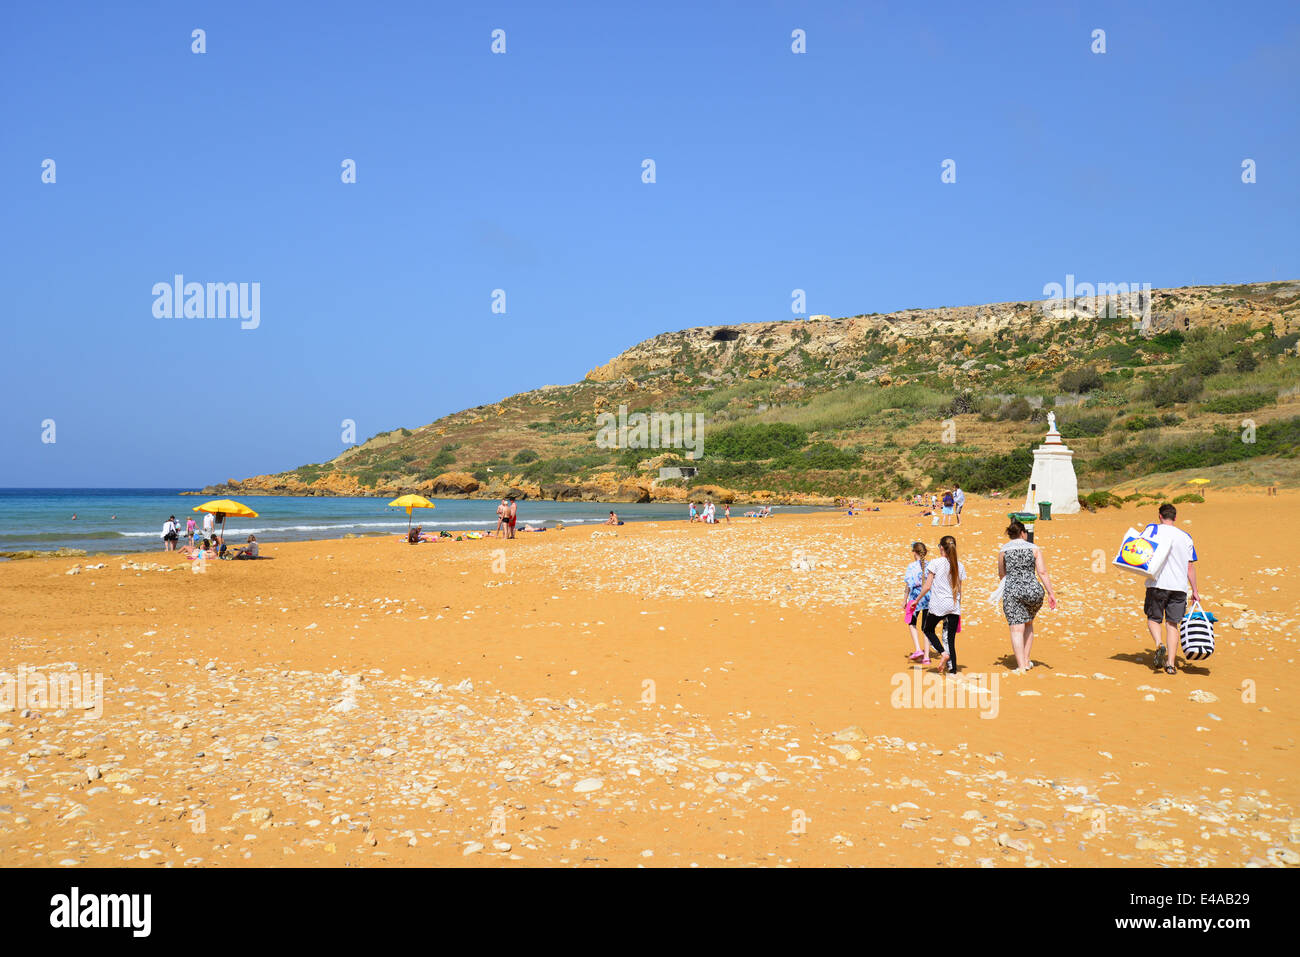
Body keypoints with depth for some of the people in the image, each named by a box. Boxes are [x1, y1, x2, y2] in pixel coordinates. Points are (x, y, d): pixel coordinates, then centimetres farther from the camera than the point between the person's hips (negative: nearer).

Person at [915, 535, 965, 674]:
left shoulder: (936, 563, -7)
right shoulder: (960, 566, 6)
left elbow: (927, 587, -7)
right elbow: (959, 590, 12)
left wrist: (917, 600, 6)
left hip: (938, 605, -4)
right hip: (954, 606, 4)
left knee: (927, 629, 19)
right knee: (950, 638, 8)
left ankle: (943, 652, -2)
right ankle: (952, 669, 2)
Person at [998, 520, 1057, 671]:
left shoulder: (1003, 550, 6)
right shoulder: (1034, 548, 5)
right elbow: (1042, 572, -2)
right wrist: (1051, 593, -1)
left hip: (1012, 591, -2)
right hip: (1034, 590, 2)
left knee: (1017, 629, -3)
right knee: (1028, 623, 24)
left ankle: (1021, 666, -11)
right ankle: (1026, 660, 23)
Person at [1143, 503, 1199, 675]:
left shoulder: (1152, 529, 2)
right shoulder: (1186, 537, 12)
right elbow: (1190, 566, 12)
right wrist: (1195, 591, 17)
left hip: (1157, 583, -2)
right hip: (1180, 586, 2)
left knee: (1153, 618, 12)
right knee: (1172, 623, 7)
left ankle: (1159, 644, -16)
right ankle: (1170, 663, 0)